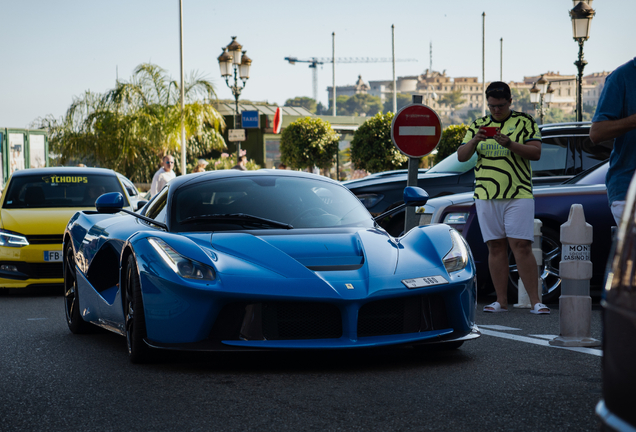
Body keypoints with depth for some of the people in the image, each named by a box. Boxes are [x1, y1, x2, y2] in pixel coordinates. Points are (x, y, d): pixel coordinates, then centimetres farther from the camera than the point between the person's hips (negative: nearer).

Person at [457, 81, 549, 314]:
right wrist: (474, 141, -13)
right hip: (486, 196, 3)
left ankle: (535, 301, -8)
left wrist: (510, 144, -18)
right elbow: (461, 156, 8)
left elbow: (536, 153, -4)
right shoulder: (478, 125, 13)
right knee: (496, 247, 3)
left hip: (519, 194, -3)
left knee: (522, 247, -9)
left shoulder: (525, 122, 5)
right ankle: (501, 301, 7)